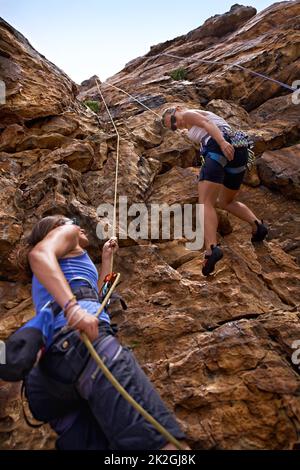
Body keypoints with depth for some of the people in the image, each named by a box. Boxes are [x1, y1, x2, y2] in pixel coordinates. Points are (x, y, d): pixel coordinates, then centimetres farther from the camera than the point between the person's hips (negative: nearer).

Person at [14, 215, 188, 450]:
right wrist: (72, 307, -22)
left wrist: (106, 259, 51)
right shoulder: (64, 233, 18)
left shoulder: (49, 277, 41)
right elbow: (39, 254, -6)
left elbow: (94, 297, 44)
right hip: (78, 338, -9)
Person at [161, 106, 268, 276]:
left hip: (219, 148, -8)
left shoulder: (189, 113, 16)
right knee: (226, 202, 24)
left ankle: (212, 248, -38)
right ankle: (257, 224, 2)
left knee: (206, 203, -18)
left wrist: (222, 142, -24)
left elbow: (207, 123, -5)